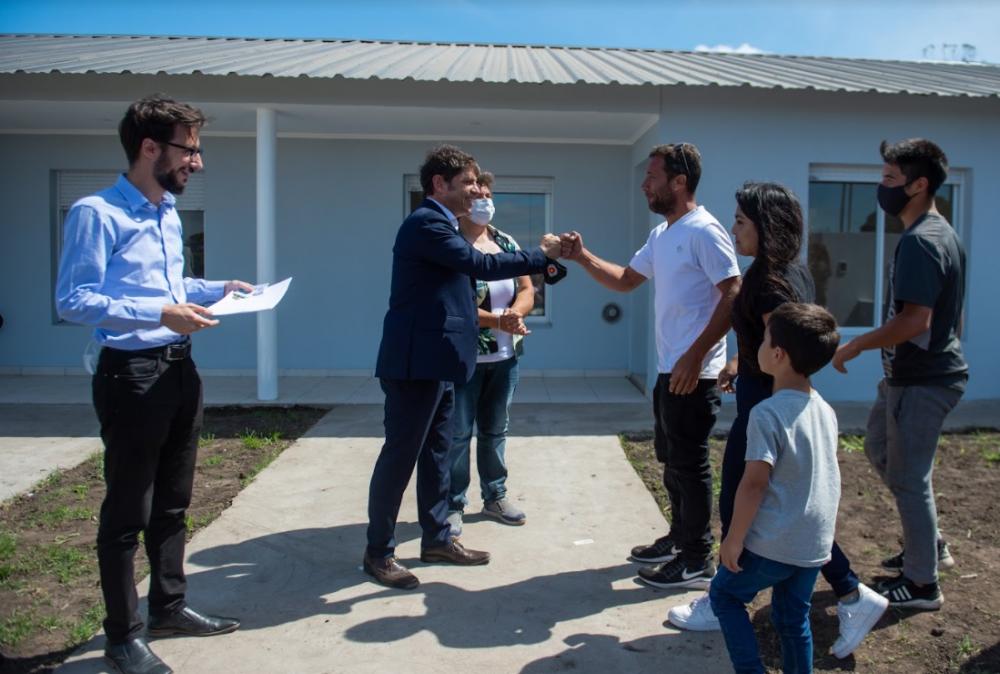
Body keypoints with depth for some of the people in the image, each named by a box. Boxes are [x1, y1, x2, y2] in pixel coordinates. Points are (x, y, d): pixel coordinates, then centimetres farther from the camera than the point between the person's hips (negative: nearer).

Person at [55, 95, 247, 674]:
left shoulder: (169, 214, 13)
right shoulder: (97, 213, -14)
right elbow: (73, 301, -19)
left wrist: (216, 289, 9)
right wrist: (160, 314, -27)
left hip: (180, 368, 9)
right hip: (131, 374, -8)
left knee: (173, 502, 19)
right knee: (127, 511, 4)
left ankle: (170, 606, 35)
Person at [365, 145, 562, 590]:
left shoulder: (440, 225, 18)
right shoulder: (426, 223, -14)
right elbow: (482, 266, -21)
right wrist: (542, 255, -14)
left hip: (434, 360, 10)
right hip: (416, 361, -10)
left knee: (436, 453, 15)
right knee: (400, 454, -2)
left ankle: (436, 538, 26)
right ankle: (378, 552, 9)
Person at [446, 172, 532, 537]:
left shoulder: (507, 243, 10)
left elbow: (527, 291, 7)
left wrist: (515, 312, -15)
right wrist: (498, 321, -25)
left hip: (504, 355, 6)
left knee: (495, 430, 16)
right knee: (458, 433, 1)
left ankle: (495, 496, 29)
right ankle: (453, 505, 13)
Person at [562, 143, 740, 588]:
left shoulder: (703, 231, -15)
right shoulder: (661, 235, 14)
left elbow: (734, 297, -21)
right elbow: (625, 280, 22)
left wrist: (695, 356, -25)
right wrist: (583, 258, 7)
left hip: (692, 374, -10)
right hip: (669, 371, 10)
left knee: (690, 465, -1)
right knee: (671, 459, 19)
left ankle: (697, 562, 12)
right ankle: (679, 538, 35)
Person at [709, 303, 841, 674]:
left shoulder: (767, 413, -20)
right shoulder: (826, 411, 4)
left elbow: (754, 483, -22)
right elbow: (821, 475, 14)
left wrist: (734, 538, -13)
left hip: (772, 545, -7)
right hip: (815, 545, 7)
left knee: (724, 594, 14)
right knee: (794, 618, 20)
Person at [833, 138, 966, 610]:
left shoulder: (919, 241, -21)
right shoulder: (944, 234, 11)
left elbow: (914, 320, -27)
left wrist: (857, 345, -16)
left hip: (920, 380, -10)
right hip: (916, 372, 10)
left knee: (907, 476, 0)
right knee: (879, 448, 22)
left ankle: (922, 584, 15)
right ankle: (929, 545, 33)